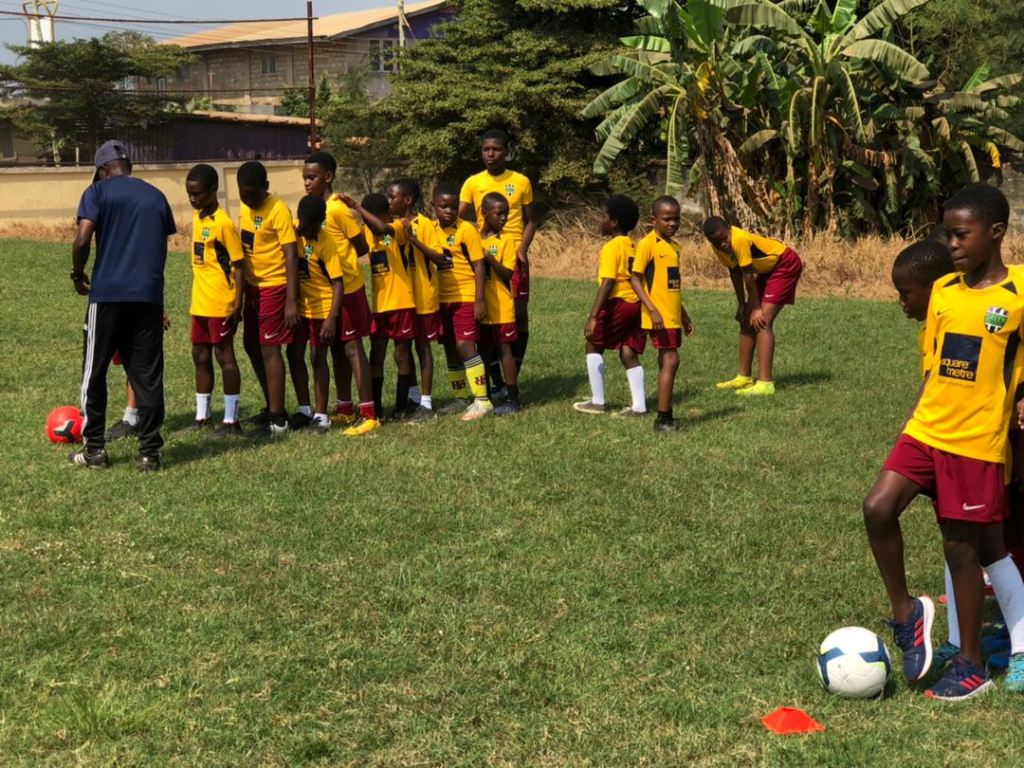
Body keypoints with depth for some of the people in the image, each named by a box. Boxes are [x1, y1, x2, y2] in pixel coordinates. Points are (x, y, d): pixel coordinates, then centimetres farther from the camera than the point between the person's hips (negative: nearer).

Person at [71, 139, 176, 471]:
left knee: (95, 373, 9)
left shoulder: (98, 192, 2)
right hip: (149, 295, 3)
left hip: (107, 294, -3)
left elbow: (82, 240, -10)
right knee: (147, 374, 6)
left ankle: (95, 449, 13)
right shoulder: (156, 195, 15)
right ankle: (150, 451, 6)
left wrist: (77, 274, 6)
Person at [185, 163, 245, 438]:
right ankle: (202, 416, 25)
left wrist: (238, 302, -21)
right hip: (200, 302, 9)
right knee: (200, 356, 14)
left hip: (221, 304, -9)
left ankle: (231, 421, 4)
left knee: (224, 356, -3)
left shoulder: (223, 223, -16)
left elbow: (238, 264, -16)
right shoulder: (198, 217, 9)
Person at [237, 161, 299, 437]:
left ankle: (278, 420, -1)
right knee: (252, 345, 15)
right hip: (254, 286, 9)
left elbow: (291, 255, -19)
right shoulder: (244, 208, 7)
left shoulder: (278, 210, -17)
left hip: (274, 287, -9)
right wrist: (242, 290, 15)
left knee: (269, 348, -7)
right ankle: (272, 406, 30)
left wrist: (291, 300, -22)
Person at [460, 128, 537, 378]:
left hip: (514, 255, -1)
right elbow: (458, 217, -4)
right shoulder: (473, 183, 4)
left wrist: (523, 249, -8)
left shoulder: (521, 181, 3)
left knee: (519, 314, -1)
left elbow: (530, 221, 7)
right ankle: (496, 379, 11)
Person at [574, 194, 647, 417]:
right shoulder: (634, 246, 12)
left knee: (594, 346, 9)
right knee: (629, 353, 9)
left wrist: (593, 317, -25)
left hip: (618, 303, -7)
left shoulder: (611, 248, -13)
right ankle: (639, 405, 4)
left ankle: (598, 401, 10)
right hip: (637, 303, 7)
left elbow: (608, 283, -21)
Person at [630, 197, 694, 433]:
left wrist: (684, 316, 25)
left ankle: (665, 417, 14)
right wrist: (652, 310, -21)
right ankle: (663, 419, -8)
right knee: (670, 361, -12)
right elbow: (634, 278, -13)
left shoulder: (674, 247, 14)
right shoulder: (648, 244, -10)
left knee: (666, 363, 9)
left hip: (672, 317, 8)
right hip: (659, 317, -8)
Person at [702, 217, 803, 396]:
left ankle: (765, 383, -21)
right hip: (767, 268, 9)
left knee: (761, 321, -18)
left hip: (786, 265, -9)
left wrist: (756, 308, -16)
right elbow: (735, 272, 4)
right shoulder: (718, 245, -9)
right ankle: (744, 377, 19)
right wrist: (741, 305, 5)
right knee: (746, 319, 9)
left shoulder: (739, 240, -33)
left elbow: (748, 276, -25)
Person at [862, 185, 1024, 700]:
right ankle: (906, 612, 11)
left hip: (977, 440, -5)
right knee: (878, 508, -11)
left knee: (962, 546, 2)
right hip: (925, 430, 5)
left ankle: (971, 666, 18)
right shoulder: (943, 291, 7)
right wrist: (915, 415, 11)